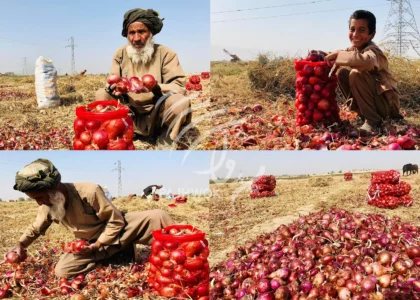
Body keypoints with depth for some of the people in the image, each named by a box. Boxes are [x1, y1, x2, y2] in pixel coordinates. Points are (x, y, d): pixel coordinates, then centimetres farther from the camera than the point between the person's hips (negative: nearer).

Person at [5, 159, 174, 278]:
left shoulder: (89, 191, -30)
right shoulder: (47, 206, -11)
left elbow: (116, 220, -21)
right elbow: (36, 228, 12)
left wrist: (97, 244, -24)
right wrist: (20, 245, -3)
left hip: (119, 228, -5)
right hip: (91, 243, 6)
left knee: (157, 217, -28)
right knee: (61, 271, -17)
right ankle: (113, 254, -5)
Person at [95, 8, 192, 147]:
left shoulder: (166, 54, -6)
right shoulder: (121, 53, 5)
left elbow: (179, 87, -14)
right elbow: (111, 83, 3)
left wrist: (156, 88, -35)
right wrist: (113, 88, -23)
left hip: (156, 114, -3)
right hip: (129, 113, 3)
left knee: (181, 102, -30)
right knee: (101, 95, -12)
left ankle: (164, 145, -14)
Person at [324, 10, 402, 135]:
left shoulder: (373, 51, -25)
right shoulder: (353, 48, 3)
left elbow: (367, 60, -49)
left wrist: (338, 54, -36)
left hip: (387, 102, -8)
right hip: (370, 98, 8)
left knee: (357, 73, -27)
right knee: (342, 73, 1)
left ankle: (372, 120, -19)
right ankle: (365, 114, 7)